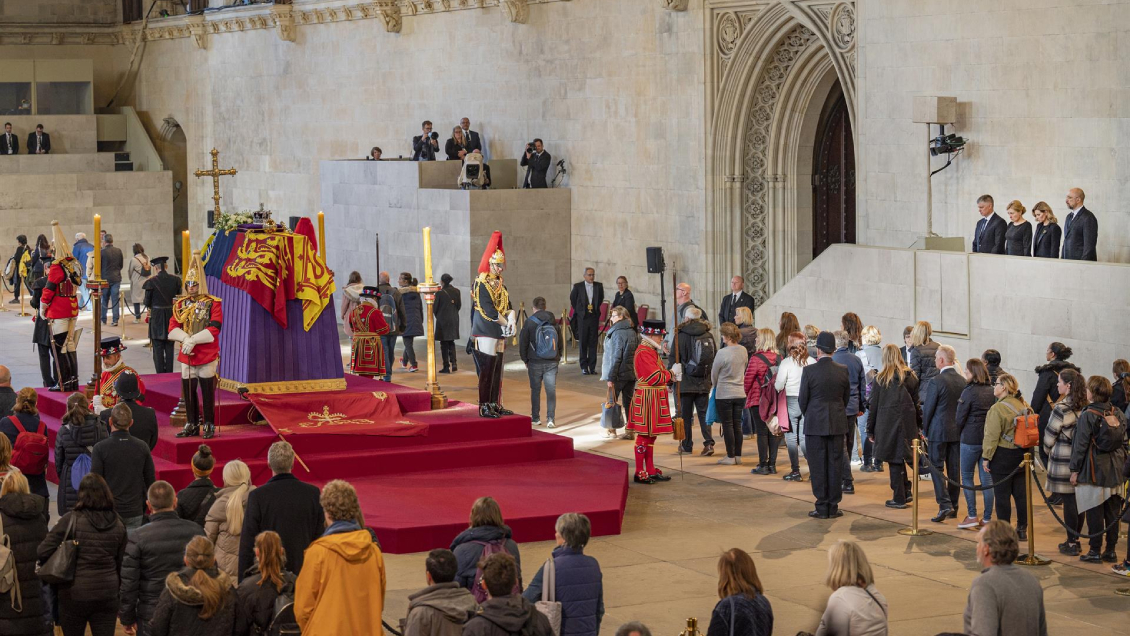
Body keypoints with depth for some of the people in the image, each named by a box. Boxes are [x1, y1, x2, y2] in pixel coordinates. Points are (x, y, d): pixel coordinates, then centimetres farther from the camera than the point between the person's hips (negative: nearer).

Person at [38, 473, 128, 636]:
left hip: (75, 594, -2)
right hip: (107, 595, 2)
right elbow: (120, 563, 5)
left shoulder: (71, 520, -10)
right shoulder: (118, 524, 0)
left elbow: (43, 552, -12)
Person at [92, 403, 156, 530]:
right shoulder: (142, 447, 0)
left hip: (109, 511, -2)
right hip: (135, 512, 2)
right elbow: (150, 481, 6)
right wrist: (143, 509, 18)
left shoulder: (100, 448, -9)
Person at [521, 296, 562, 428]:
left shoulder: (529, 323, -7)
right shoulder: (554, 323, 1)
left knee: (535, 390, 11)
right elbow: (560, 342, 9)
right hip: (552, 363, 2)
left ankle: (536, 418, 17)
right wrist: (558, 358, 20)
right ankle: (550, 418, -8)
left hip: (535, 362, -2)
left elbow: (523, 343, -3)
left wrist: (525, 361, 9)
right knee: (551, 390, 1)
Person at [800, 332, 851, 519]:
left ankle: (822, 508, 4)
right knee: (835, 465, 8)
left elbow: (803, 399, -4)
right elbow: (846, 398, 8)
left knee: (818, 466, 3)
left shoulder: (809, 371, -11)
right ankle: (833, 507, 10)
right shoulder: (843, 370, -2)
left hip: (815, 424, -3)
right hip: (837, 424, 3)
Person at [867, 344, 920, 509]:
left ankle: (899, 498, 4)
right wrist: (918, 425, 15)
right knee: (899, 459, 16)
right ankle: (905, 492, 19)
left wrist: (870, 430, 4)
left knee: (894, 460, 2)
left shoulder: (880, 379, -5)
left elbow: (874, 406, -2)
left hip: (887, 424, -4)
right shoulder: (911, 377, 5)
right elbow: (916, 403, 8)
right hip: (907, 424, 4)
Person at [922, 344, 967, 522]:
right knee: (954, 469, 11)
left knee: (937, 467, -1)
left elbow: (928, 408, -10)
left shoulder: (937, 381, -15)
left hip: (939, 431, -6)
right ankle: (953, 507, 16)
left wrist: (925, 429, 3)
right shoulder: (962, 381, 3)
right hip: (958, 431, 6)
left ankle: (945, 504, -14)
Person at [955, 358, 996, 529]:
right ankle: (987, 518, 11)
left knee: (967, 477, 7)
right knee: (986, 478, 8)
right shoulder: (992, 391, 5)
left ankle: (972, 516, 3)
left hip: (971, 438, -6)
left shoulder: (969, 391, -13)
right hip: (989, 438, 6)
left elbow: (960, 417, -10)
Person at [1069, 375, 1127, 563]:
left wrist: (1075, 470, -5)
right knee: (1112, 512, 10)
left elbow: (1081, 446, -12)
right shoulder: (1119, 415, 5)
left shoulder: (1088, 415, -13)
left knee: (1094, 513, 0)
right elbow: (1124, 442, 10)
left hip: (1094, 471, -6)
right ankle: (1110, 551, 15)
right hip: (1115, 470, 6)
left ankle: (1095, 551, 4)